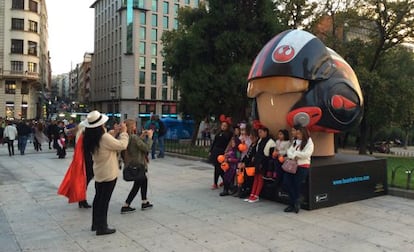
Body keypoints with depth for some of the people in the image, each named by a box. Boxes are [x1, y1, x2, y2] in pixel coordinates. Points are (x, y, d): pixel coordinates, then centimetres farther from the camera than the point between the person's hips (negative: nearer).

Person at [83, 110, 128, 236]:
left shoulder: (90, 138, 0)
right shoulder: (105, 137, -24)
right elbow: (122, 145, -18)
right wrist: (123, 132, -6)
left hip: (98, 173, 8)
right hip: (109, 173, -8)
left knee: (98, 197, 18)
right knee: (104, 200, 1)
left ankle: (96, 224, 30)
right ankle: (102, 227, 11)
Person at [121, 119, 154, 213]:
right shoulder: (134, 137, -23)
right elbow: (147, 148, -20)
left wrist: (141, 136, 8)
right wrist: (150, 137, -9)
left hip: (130, 165, 9)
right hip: (137, 166, -9)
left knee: (144, 180, 23)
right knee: (137, 185, 6)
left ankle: (144, 203, 30)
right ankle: (125, 206, 9)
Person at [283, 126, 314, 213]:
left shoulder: (309, 143, -1)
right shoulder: (295, 142, 19)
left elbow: (306, 154, -15)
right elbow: (289, 151, 9)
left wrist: (295, 153, -6)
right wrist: (294, 156, -11)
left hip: (302, 166, -6)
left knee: (296, 185, -5)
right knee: (286, 183, -6)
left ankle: (293, 204, 12)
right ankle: (296, 202, 8)